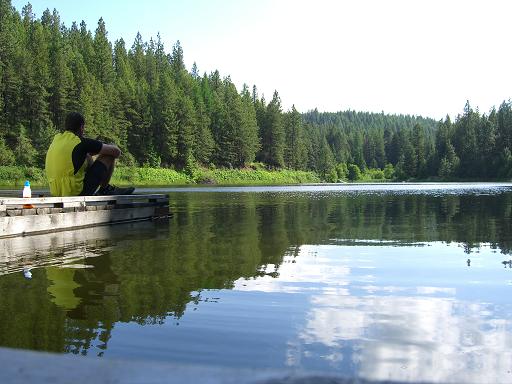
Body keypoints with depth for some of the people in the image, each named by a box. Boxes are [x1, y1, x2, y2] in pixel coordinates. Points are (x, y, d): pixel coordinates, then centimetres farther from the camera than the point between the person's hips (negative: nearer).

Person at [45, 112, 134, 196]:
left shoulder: (57, 138, 11)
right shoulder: (82, 142, -10)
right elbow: (116, 152, -2)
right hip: (78, 192, -7)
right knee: (109, 156, 4)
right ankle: (104, 190, 20)